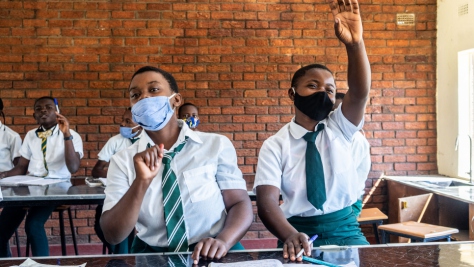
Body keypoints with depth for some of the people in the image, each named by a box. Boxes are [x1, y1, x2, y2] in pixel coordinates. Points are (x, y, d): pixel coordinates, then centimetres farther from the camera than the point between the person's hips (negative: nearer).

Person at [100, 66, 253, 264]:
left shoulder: (217, 145, 0)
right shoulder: (122, 161, 0)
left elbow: (240, 204, -2)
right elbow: (112, 235, -7)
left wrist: (222, 241, -22)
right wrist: (141, 182, -22)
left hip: (213, 255, 0)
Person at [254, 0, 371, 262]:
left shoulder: (339, 127, 7)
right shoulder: (275, 145, 0)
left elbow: (360, 92, -12)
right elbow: (267, 200, -12)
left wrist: (355, 44, -31)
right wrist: (290, 236, -33)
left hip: (345, 230, 3)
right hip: (299, 233, -2)